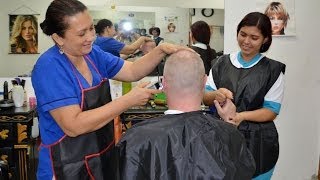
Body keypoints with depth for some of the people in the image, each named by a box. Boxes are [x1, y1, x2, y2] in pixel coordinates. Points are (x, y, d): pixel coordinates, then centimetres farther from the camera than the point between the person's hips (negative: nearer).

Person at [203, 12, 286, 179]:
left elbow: (271, 110, -6)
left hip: (255, 141, -2)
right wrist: (216, 95, -22)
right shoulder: (222, 63, 3)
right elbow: (205, 97, 2)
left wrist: (242, 116, -24)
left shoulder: (273, 70, -4)